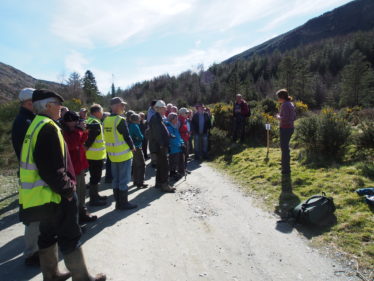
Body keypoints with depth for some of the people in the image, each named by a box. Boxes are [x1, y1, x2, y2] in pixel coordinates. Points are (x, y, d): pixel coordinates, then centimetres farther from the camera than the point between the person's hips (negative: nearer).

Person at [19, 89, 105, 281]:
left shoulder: (35, 126, 12)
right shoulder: (48, 127, -19)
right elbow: (52, 169, -26)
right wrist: (67, 189, -16)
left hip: (44, 193, 10)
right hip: (55, 195, -10)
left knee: (48, 235, 20)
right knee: (70, 237, 2)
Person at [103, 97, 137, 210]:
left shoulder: (106, 120, 6)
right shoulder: (121, 120, -17)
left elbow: (109, 136, 11)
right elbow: (127, 137, -17)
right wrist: (132, 147, -1)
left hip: (112, 154, 8)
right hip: (124, 154, -8)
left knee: (115, 179, 15)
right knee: (124, 180, 2)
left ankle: (118, 202, 24)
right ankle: (124, 203, 11)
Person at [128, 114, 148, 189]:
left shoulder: (129, 125, 9)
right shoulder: (135, 126, -16)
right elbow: (140, 137, -18)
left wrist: (135, 138, 3)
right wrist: (142, 136, 1)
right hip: (137, 148, -9)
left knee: (135, 165, 17)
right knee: (141, 165, -4)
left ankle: (136, 181, 26)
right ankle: (140, 183, -5)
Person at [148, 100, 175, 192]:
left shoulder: (158, 118, 16)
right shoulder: (155, 118, -15)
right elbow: (156, 133, -22)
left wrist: (165, 145, 18)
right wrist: (162, 146, -23)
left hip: (162, 146, 10)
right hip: (159, 147, -10)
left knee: (160, 165, 16)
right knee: (165, 165, -6)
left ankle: (158, 183, 26)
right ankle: (164, 185, 1)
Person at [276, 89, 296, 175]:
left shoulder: (285, 105, -17)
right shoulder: (291, 104, 11)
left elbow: (285, 118, -26)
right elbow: (294, 117, 16)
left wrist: (278, 117, -7)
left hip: (285, 128, -9)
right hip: (290, 127, 9)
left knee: (284, 148, 1)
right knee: (285, 146, 25)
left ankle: (286, 169, 10)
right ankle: (284, 162, 43)